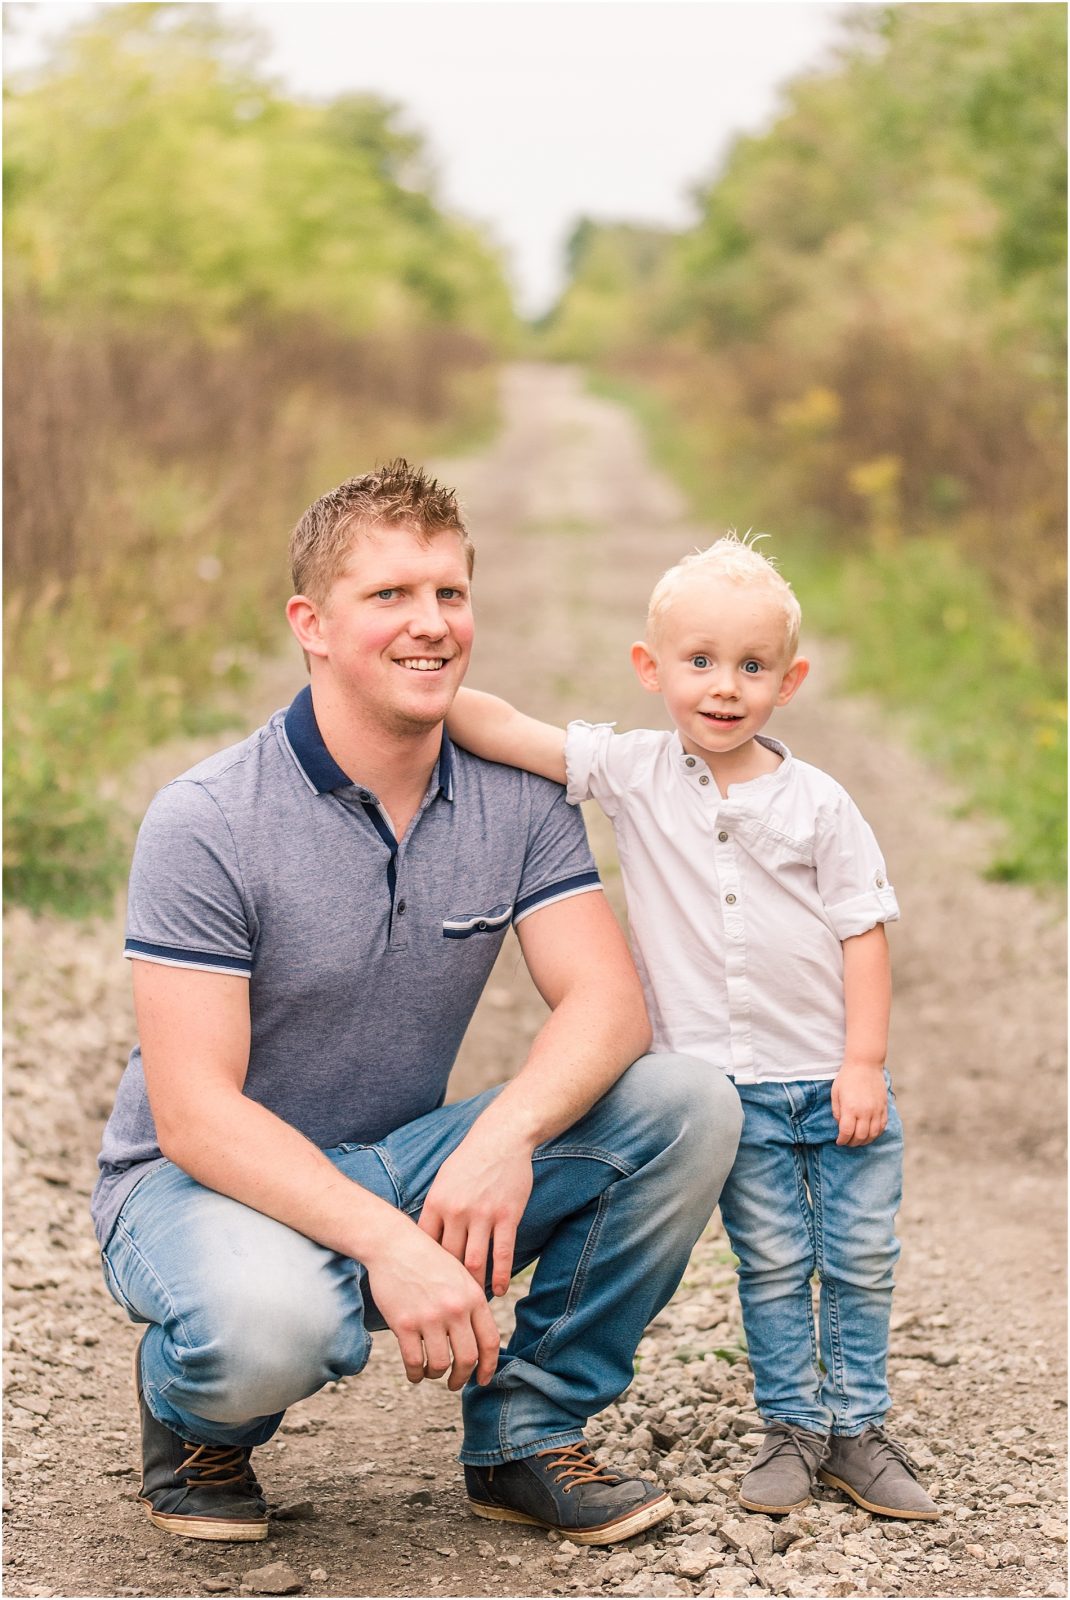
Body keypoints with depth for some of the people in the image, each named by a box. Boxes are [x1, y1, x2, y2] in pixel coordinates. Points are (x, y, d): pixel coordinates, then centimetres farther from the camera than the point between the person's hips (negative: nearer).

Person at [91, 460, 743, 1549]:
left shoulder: (516, 799, -3)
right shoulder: (206, 824, -18)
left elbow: (607, 1001, -13)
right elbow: (196, 1113, -23)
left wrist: (504, 1134, -34)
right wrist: (384, 1243, -36)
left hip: (405, 1165, 5)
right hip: (210, 1177, -5)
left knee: (688, 1106, -16)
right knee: (271, 1324, -40)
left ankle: (525, 1431, 0)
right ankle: (194, 1415, 0)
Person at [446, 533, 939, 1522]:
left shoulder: (818, 803, -5)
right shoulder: (633, 776, -3)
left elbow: (864, 932, -4)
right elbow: (505, 732, -8)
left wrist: (865, 1065, -10)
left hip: (836, 1080, 0)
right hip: (729, 1089, 0)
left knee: (859, 1260, 6)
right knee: (773, 1264, 5)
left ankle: (857, 1428, 20)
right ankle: (794, 1428, 19)